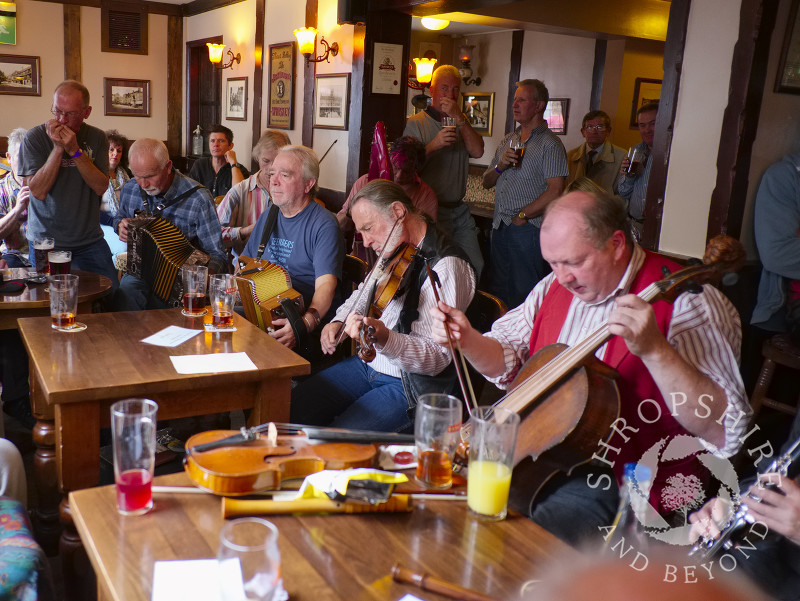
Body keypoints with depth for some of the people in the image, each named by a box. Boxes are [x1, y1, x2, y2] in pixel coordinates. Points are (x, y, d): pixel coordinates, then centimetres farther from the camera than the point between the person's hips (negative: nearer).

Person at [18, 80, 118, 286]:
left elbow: (101, 187, -8)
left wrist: (75, 150, -18)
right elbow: (38, 191, -14)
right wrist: (57, 148, -19)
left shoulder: (96, 137, 3)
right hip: (45, 240, -2)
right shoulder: (35, 137, -4)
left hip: (89, 240, 2)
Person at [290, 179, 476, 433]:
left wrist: (385, 338, -44)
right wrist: (338, 321, 6)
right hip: (368, 363, 8)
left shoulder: (447, 267, -23)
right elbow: (364, 292, 25)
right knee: (296, 405, 0)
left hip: (410, 383, -8)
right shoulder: (394, 253, 4)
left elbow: (438, 357, -27)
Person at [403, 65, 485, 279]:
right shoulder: (416, 123, -1)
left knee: (475, 266, 3)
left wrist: (459, 117, -13)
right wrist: (434, 145, -22)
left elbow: (477, 151, -4)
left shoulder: (461, 122, 14)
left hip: (459, 211, 5)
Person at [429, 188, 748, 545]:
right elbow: (507, 362, 17)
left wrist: (654, 349, -35)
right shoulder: (557, 286, 6)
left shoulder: (684, 302, -14)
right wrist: (467, 339, -5)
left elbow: (724, 432, -22)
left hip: (616, 482, -6)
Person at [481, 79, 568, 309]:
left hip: (527, 228, -7)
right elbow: (487, 183, 17)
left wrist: (521, 215, -12)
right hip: (499, 227, 7)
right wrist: (500, 166, -3)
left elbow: (554, 192, -16)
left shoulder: (550, 144, -6)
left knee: (523, 293, -4)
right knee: (497, 290, 12)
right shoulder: (508, 140, 17)